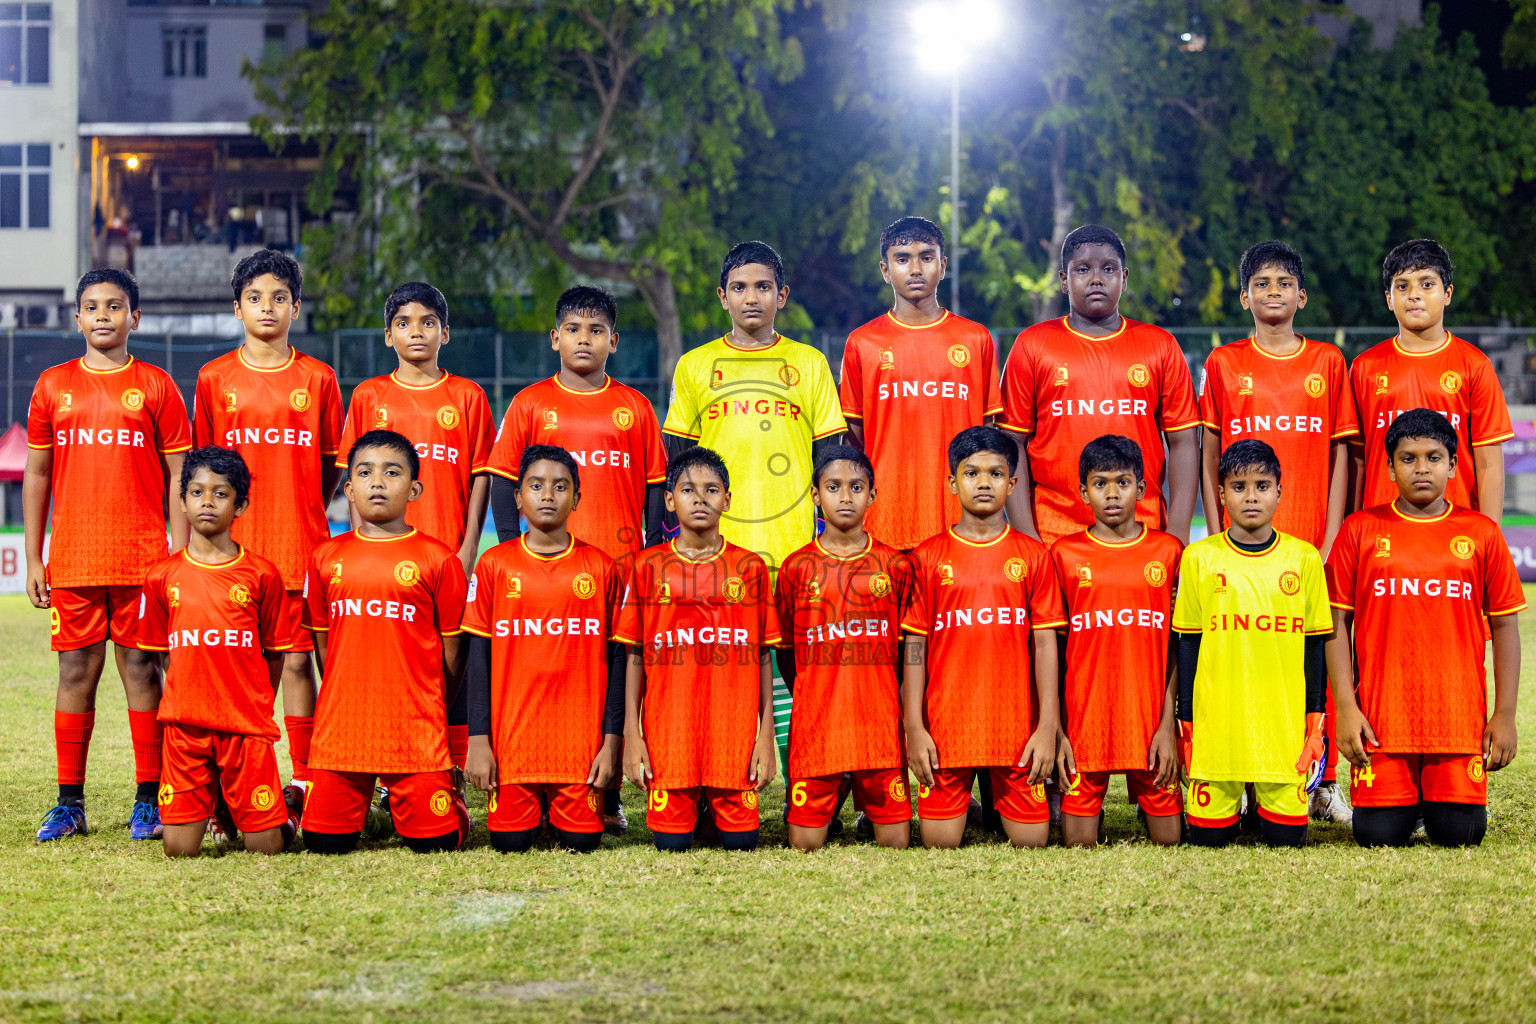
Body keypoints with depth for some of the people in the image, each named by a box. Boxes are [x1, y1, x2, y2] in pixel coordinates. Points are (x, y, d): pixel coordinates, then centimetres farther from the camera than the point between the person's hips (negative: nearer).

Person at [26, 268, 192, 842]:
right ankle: (69, 804, 10)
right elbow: (36, 475, 12)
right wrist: (32, 559, 7)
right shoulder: (53, 386, 9)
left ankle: (149, 801, 6)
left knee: (140, 669, 0)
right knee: (76, 672, 5)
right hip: (72, 559, 2)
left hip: (142, 558, -2)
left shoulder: (156, 386, 3)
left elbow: (179, 476, 3)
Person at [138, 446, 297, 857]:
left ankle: (287, 809, 28)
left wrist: (254, 709, 8)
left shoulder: (261, 574, 0)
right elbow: (166, 653, 15)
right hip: (185, 725, 2)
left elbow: (274, 653, 8)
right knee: (180, 849, -3)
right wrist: (188, 701, 8)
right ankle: (211, 803, 27)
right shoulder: (163, 577, 5)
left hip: (246, 728, -2)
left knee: (265, 847, -5)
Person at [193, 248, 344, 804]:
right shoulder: (214, 378, 6)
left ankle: (303, 779, 5)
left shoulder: (317, 379, 5)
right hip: (233, 548, 1)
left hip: (301, 548, 0)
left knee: (297, 660, -1)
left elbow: (332, 464, 10)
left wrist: (303, 518, 5)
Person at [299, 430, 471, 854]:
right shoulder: (327, 558, 8)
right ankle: (362, 801, 30)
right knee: (324, 843, -1)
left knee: (434, 843, -4)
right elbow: (323, 645, 15)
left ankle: (451, 802, 29)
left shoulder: (438, 559, -1)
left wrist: (430, 715, 8)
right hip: (341, 729, 2)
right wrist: (343, 704, 12)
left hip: (416, 732, -2)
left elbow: (452, 652, 5)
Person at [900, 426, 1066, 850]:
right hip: (944, 730, 0)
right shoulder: (928, 557, 4)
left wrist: (1048, 727, -4)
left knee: (1031, 842, 0)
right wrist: (914, 728, -2)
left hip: (1018, 730, 0)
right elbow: (915, 647, 4)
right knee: (940, 844, 0)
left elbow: (1045, 644, 3)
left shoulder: (1033, 556, 5)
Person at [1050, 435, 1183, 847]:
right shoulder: (1064, 554, 3)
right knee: (1078, 843, 0)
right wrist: (1055, 730, -2)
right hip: (1084, 717, 0)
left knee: (1168, 838, 1)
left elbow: (1179, 647, 4)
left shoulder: (1168, 551, 5)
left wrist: (1168, 724, -4)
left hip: (1151, 721, 0)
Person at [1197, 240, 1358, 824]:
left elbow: (1340, 457, 5)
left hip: (1311, 540, 0)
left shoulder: (1328, 362, 7)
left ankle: (1320, 783, 9)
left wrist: (1330, 543, -3)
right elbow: (1208, 460, 6)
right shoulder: (1223, 364, 7)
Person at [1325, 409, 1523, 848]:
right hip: (1381, 716, 0)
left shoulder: (1481, 533, 6)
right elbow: (1338, 623, 4)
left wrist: (1505, 714, 3)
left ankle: (1441, 796, 27)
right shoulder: (1361, 530, 4)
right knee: (1380, 835, -8)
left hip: (1459, 715, 1)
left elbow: (1505, 625, 9)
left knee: (1459, 834, -6)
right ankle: (1406, 799, 25)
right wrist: (1346, 707, -4)